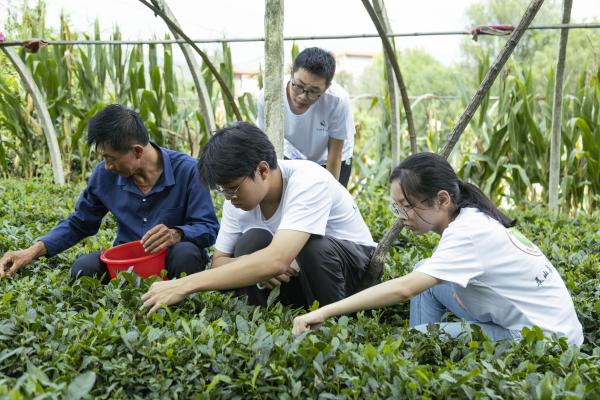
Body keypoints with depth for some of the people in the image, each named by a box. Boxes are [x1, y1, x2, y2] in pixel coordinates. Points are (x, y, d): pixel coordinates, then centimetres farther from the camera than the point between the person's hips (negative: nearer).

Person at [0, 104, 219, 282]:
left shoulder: (187, 170, -14)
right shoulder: (104, 174, -1)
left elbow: (209, 228, -13)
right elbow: (78, 224, 11)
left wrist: (175, 234, -36)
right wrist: (33, 250, -2)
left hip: (170, 260, -3)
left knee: (186, 254, -36)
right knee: (83, 268, -24)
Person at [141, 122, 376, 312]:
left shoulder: (308, 182, -32)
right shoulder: (238, 199, -12)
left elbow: (276, 260, -45)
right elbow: (219, 261, -6)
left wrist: (185, 284, -45)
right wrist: (254, 268, -31)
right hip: (294, 273, 4)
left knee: (312, 247, -35)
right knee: (252, 241, -24)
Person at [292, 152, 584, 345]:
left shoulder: (469, 233, -26)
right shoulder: (469, 219, 0)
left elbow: (404, 289, -36)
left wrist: (324, 312, -36)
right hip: (512, 318, 9)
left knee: (418, 338, -20)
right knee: (424, 274, 4)